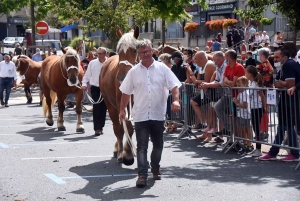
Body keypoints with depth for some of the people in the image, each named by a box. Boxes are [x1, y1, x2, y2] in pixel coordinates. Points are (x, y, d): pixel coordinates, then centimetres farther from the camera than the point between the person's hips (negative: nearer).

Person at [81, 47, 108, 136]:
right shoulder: (92, 63, 3)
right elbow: (87, 75, 8)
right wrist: (84, 84, -6)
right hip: (95, 88, -1)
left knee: (103, 108, 8)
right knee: (96, 107, -9)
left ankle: (101, 127, 21)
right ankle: (97, 128, -9)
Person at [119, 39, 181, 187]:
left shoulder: (162, 68, 1)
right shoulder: (134, 72, 4)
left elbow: (174, 86, -4)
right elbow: (126, 92, 10)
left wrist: (175, 100, -20)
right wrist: (122, 109, 7)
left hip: (158, 114, 1)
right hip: (140, 115, -1)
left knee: (158, 145, 14)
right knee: (142, 146, -7)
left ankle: (155, 168, 36)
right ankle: (142, 175, -11)